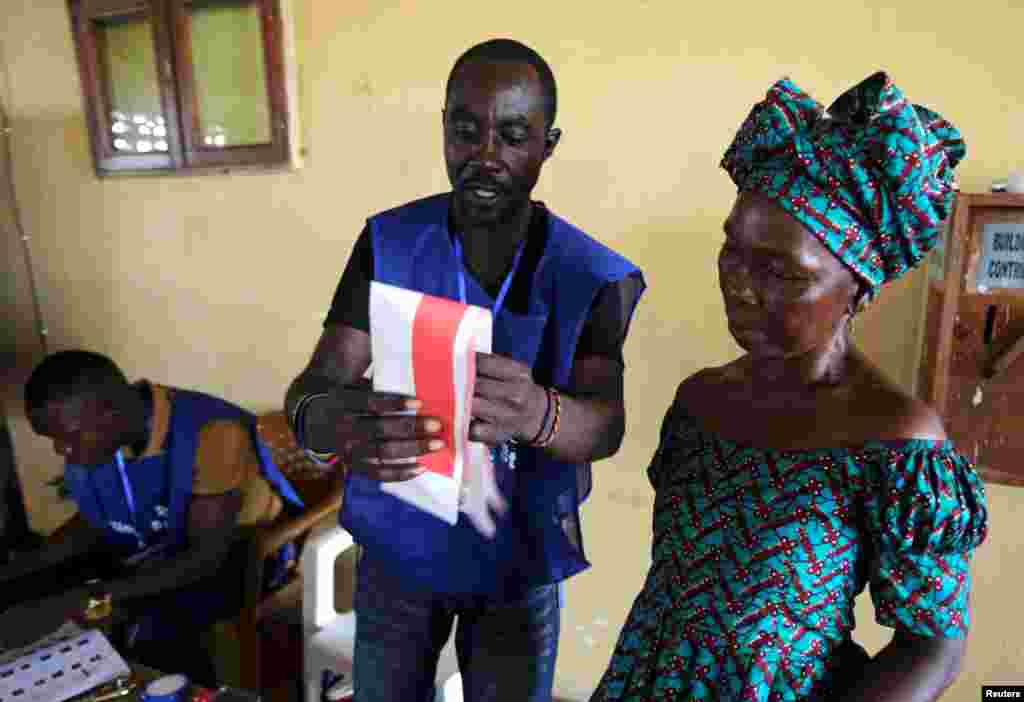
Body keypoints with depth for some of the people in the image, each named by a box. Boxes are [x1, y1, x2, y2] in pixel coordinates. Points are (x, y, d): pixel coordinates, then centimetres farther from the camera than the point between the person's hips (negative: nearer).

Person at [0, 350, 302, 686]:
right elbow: (93, 523, 7)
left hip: (241, 554, -6)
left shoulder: (212, 430, -33)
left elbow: (206, 558, -29)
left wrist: (89, 600, -35)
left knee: (146, 633, -29)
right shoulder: (90, 436, -11)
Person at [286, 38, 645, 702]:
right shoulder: (389, 242, -11)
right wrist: (334, 421, -43)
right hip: (394, 543, 2)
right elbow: (311, 387, -18)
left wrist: (537, 415, -50)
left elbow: (607, 426, -26)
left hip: (519, 557, -1)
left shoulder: (596, 276, -15)